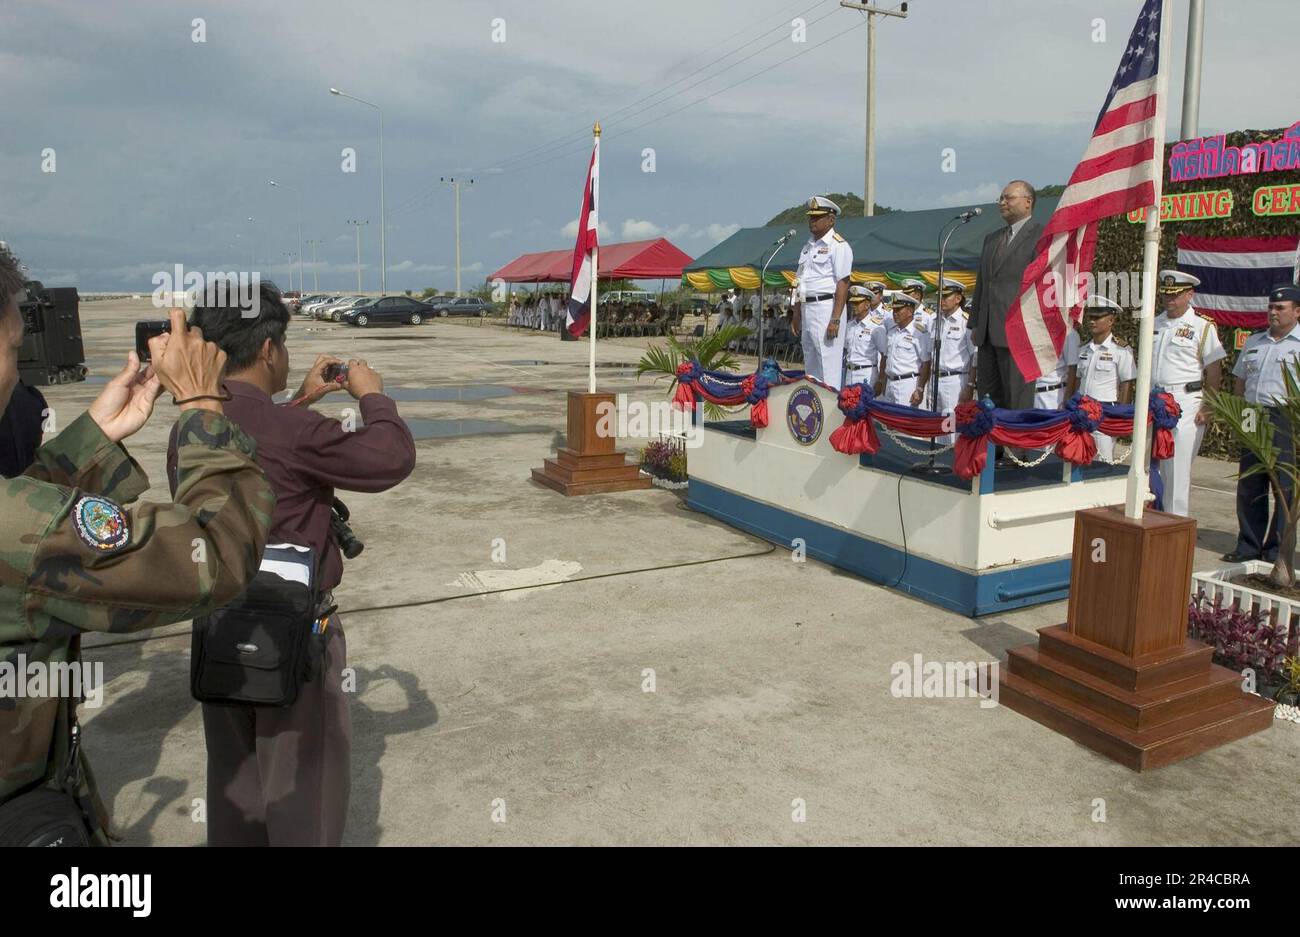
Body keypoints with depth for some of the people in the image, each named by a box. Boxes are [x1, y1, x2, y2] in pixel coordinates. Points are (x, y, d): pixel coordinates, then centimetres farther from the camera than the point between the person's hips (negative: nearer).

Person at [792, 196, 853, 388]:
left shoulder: (838, 245, -7)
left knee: (828, 363, -10)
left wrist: (835, 319, -21)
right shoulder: (808, 246, 19)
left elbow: (843, 284, -14)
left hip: (826, 306, -9)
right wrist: (797, 314, 18)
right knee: (810, 363, 14)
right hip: (807, 308, 9)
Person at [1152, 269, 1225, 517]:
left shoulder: (1203, 326, -4)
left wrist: (1208, 408, -11)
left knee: (1177, 466, -7)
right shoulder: (1155, 324, 13)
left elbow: (1214, 371, -6)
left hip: (1185, 402, -6)